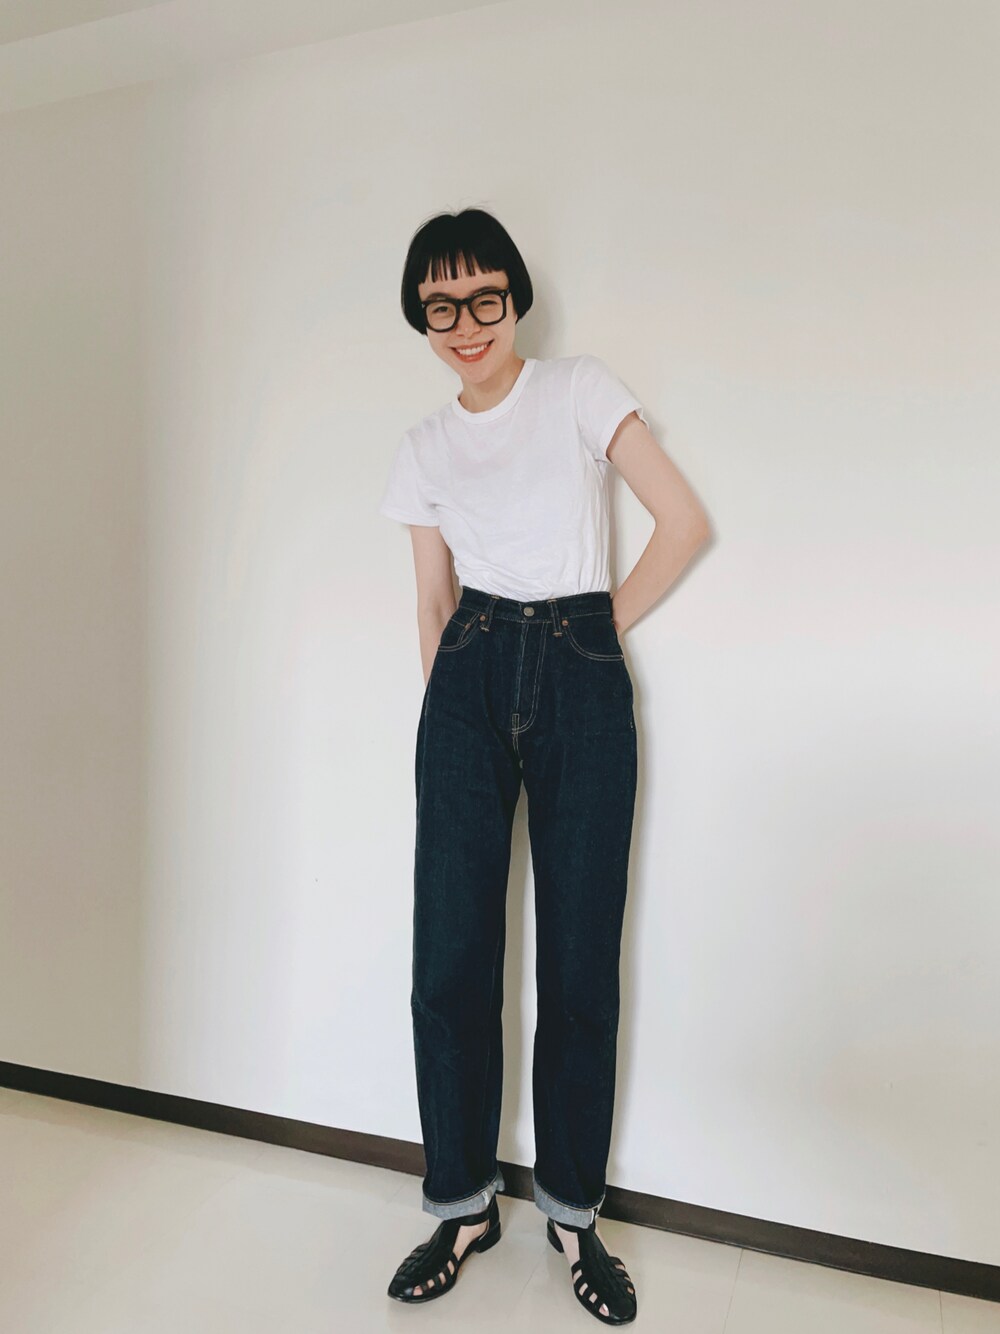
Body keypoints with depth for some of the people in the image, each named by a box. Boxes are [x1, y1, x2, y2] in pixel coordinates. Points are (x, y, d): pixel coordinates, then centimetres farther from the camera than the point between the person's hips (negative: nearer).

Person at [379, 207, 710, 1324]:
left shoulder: (580, 390, 5)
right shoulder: (422, 448, 13)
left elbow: (685, 521, 0)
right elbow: (432, 604, 15)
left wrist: (601, 627, 2)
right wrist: (449, 706, 11)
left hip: (581, 685, -2)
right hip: (469, 686, 3)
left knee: (581, 963, 1)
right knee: (450, 956, 0)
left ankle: (573, 1210, 22)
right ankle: (462, 1202, 22)